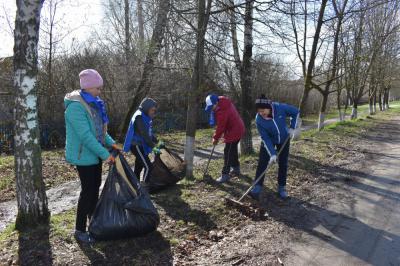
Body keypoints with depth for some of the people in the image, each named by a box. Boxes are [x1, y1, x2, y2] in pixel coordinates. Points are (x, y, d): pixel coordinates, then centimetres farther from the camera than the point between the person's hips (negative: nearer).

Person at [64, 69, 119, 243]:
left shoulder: (92, 104, 8)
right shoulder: (76, 107, -21)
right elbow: (86, 136, -26)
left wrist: (111, 143, 2)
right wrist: (105, 154, -24)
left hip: (95, 155, 9)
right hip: (84, 156, -9)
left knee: (95, 187, 18)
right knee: (87, 191, -3)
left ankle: (93, 218, 37)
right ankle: (79, 230, 11)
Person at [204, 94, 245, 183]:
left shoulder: (221, 111, -27)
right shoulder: (225, 102, 2)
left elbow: (220, 127, -19)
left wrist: (215, 138, -5)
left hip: (234, 131, -10)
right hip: (238, 128, 10)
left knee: (228, 153, -6)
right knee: (233, 150, 21)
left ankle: (225, 174, -3)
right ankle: (236, 169, 34)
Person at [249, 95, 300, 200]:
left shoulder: (281, 108, -30)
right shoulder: (259, 119, -29)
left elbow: (296, 112, -10)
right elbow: (265, 138, -24)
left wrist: (293, 128, -14)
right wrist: (272, 153, -27)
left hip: (284, 139, 1)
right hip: (268, 141, -1)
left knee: (283, 164, 6)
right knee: (262, 163, -9)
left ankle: (281, 187, 20)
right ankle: (257, 188, -5)